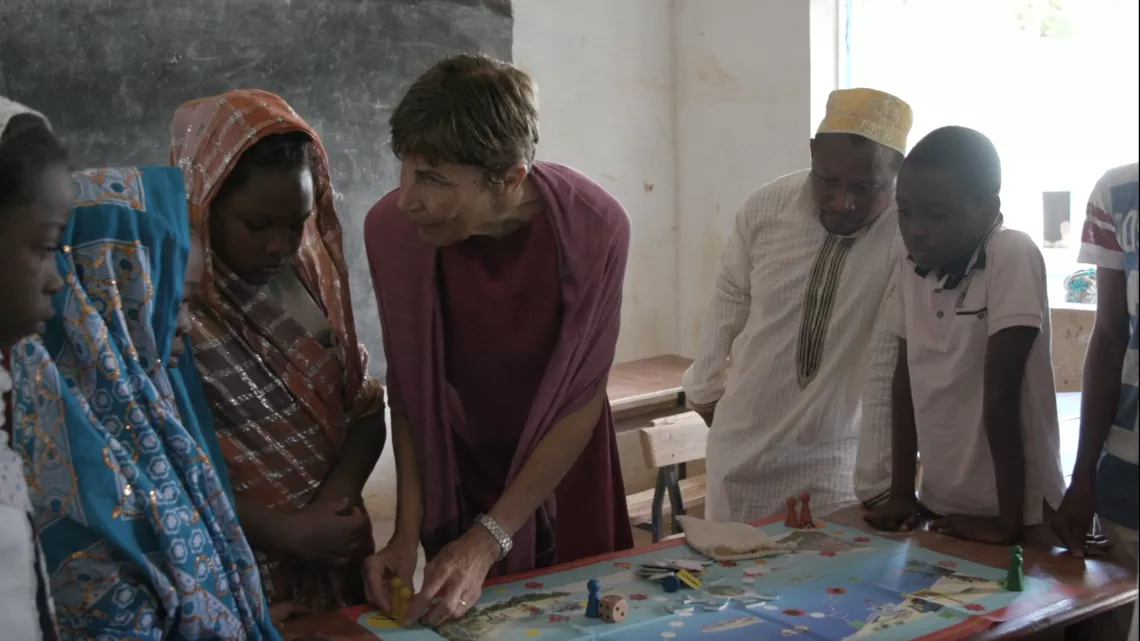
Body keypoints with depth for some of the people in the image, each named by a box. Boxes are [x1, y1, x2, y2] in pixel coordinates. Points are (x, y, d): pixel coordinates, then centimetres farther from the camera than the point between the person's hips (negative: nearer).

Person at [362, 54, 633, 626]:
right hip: (456, 483, 1)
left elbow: (582, 403, -21)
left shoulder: (594, 227, -27)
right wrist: (408, 529, -18)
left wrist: (489, 541, -24)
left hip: (563, 474, 0)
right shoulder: (391, 228, -23)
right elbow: (408, 389, -12)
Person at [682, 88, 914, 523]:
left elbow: (891, 366, -19)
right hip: (742, 442, 3)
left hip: (835, 457, -3)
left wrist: (878, 480, -18)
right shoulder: (766, 206, -11)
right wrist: (705, 387, 16)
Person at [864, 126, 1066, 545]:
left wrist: (1010, 520, -17)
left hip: (1019, 510, -6)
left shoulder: (1013, 258, -20)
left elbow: (1000, 391, -21)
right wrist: (901, 492, 4)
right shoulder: (910, 270, -2)